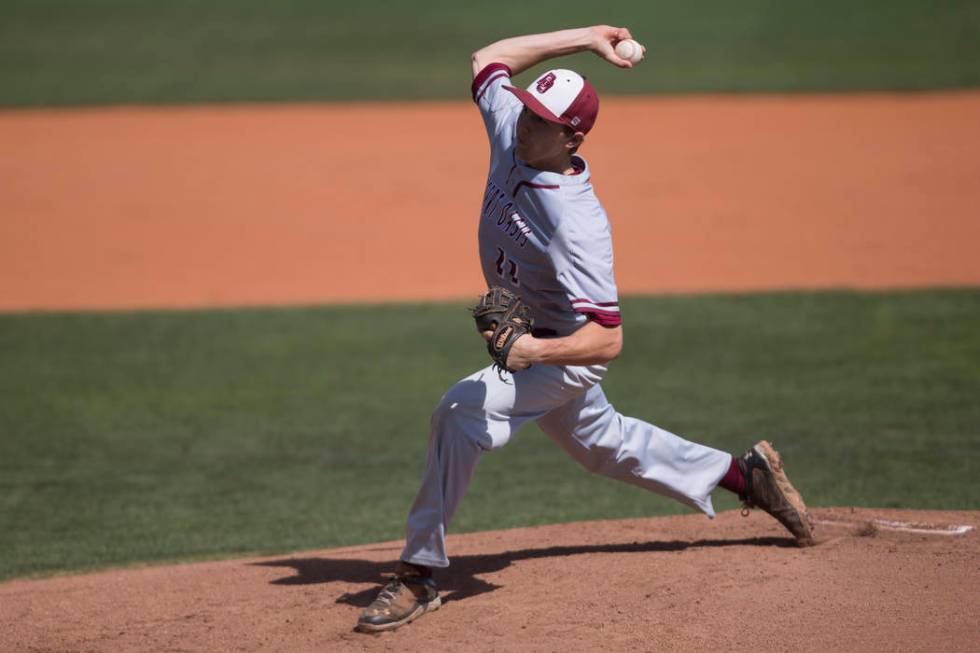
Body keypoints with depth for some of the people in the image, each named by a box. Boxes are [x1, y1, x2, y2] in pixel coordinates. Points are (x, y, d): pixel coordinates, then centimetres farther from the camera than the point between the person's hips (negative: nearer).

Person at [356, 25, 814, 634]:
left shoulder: (577, 222, -36)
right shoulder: (511, 133, -16)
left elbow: (608, 338, -37)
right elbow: (488, 59, 3)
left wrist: (534, 352, -52)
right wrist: (584, 38, -2)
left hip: (569, 347, -9)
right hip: (530, 336, 9)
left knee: (463, 409, -29)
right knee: (602, 442, 26)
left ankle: (420, 572, -22)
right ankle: (743, 473, 43)